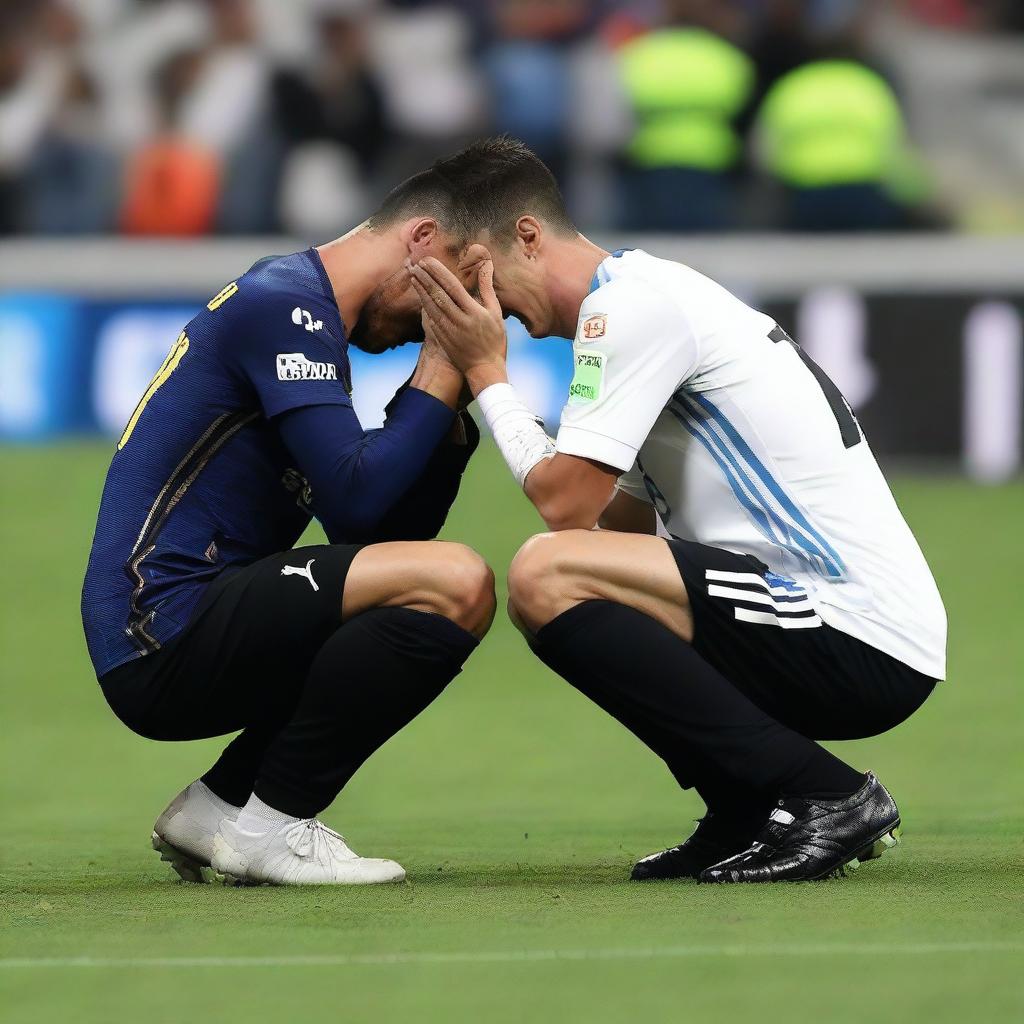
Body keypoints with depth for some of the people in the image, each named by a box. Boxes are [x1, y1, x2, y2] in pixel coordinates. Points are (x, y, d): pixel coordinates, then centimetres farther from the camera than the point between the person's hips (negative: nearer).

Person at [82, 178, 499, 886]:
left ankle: (220, 803, 12)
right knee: (455, 585, -22)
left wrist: (448, 395, 9)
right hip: (163, 635, -11)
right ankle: (268, 821, -10)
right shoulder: (286, 306, -10)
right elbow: (355, 503, -19)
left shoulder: (303, 310, 22)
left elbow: (395, 532, 20)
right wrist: (441, 375, -8)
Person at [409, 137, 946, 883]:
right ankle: (753, 818, 12)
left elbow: (565, 501, -15)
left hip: (858, 643, -10)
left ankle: (822, 799, -14)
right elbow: (615, 525, 19)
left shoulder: (629, 302, -10)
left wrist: (486, 374, -1)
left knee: (545, 577, -21)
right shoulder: (650, 294, 21)